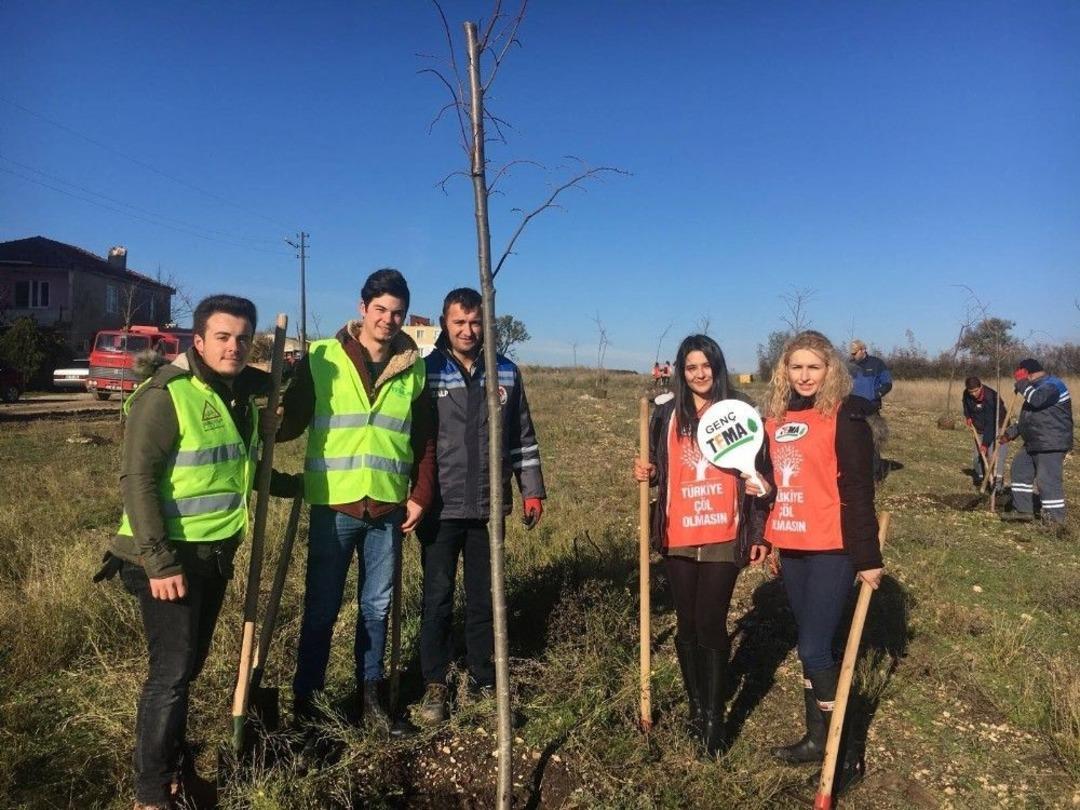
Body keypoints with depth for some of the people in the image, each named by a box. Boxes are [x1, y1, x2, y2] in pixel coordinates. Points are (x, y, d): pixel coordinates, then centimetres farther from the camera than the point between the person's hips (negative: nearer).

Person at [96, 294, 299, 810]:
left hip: (215, 553, 8)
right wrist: (160, 561, -23)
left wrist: (297, 485, 25)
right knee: (171, 672, -2)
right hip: (170, 558, -7)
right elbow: (137, 481, -20)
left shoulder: (243, 393, 8)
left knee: (189, 666, 19)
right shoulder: (165, 396, -16)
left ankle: (174, 761, 37)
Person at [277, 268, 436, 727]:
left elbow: (425, 440, 10)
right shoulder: (321, 359, -4)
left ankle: (370, 692, 28)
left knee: (377, 606, 13)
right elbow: (291, 421, 0)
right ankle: (306, 694, 24)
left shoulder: (414, 370, 5)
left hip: (389, 508, 3)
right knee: (322, 607, 7)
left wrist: (421, 496, 4)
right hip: (333, 505, -2)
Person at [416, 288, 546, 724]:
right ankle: (435, 683, 21)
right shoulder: (427, 372, -3)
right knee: (438, 597, 5)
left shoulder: (506, 373, 5)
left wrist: (532, 490, 8)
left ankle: (483, 675, 29)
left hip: (488, 507, 3)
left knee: (484, 595, 13)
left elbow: (523, 438, 9)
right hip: (440, 507, -2)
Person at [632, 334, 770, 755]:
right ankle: (696, 707, 28)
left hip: (723, 538, -2)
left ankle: (713, 718, 12)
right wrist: (646, 472, -9)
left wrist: (759, 530, -2)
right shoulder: (667, 412, 5)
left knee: (710, 625, -3)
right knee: (687, 624, 12)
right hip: (679, 537, 2)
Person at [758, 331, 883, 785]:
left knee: (815, 650, -5)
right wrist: (764, 537, 18)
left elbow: (859, 491, -12)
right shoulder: (776, 418, 9)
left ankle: (845, 748, 14)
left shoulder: (844, 417, -10)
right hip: (791, 548, 7)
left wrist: (867, 556, -12)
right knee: (810, 646, 16)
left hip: (831, 549, -6)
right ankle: (817, 738, 29)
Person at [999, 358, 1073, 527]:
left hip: (1051, 445, -11)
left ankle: (1056, 519, 0)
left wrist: (1023, 384, -17)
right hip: (1033, 444, 11)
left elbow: (1036, 399, -33)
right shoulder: (1038, 387, 19)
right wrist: (1011, 432, 22)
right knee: (1019, 470, 13)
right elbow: (1026, 417, 26)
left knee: (1048, 479, -9)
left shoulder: (1052, 384, -13)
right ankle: (1023, 509, 19)